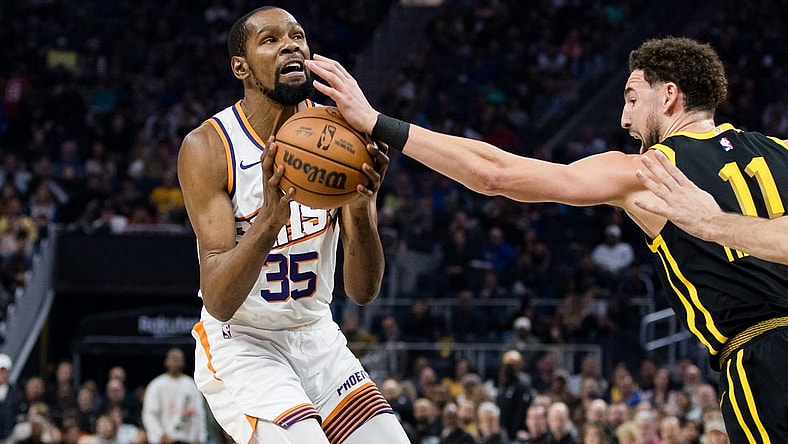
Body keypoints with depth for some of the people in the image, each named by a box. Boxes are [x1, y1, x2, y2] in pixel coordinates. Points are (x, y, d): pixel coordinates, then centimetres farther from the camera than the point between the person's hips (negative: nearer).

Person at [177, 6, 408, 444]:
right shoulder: (208, 147, -17)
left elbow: (363, 291, -8)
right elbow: (219, 303, -25)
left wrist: (362, 211, -28)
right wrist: (269, 221, -42)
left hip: (318, 338, 5)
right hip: (240, 343, -5)